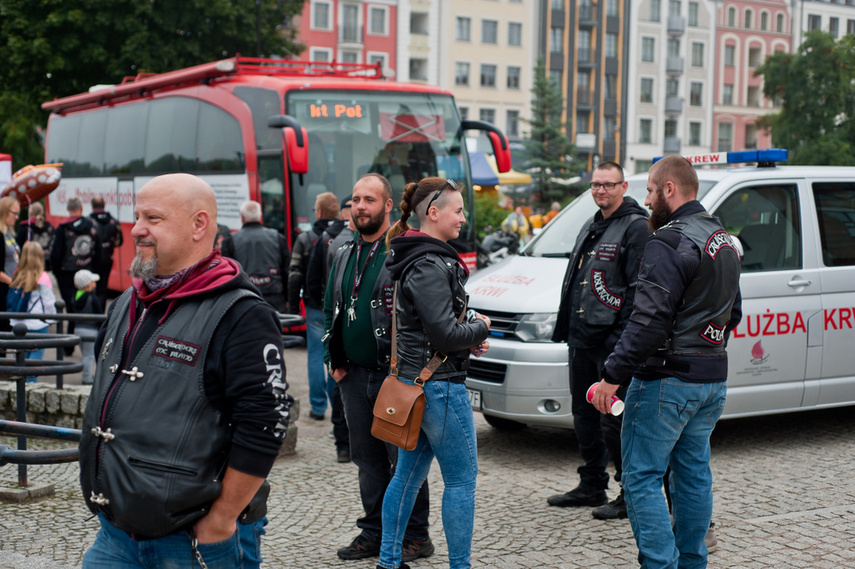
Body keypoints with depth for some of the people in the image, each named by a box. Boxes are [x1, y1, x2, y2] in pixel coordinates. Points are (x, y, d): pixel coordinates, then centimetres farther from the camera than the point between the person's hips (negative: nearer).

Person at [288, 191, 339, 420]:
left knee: (316, 355, 5)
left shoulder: (304, 240, -4)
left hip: (315, 307, -1)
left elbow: (295, 276, -3)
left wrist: (293, 304, 5)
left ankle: (318, 407, 9)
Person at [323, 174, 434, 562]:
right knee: (367, 458, 12)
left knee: (403, 457, -1)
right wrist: (334, 362, 12)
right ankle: (374, 533, 22)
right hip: (353, 375, 7)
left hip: (393, 374, -6)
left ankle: (414, 536, 8)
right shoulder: (344, 256, 14)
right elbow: (329, 311, 21)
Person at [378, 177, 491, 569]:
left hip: (414, 381, 10)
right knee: (462, 478, 1)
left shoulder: (415, 258, 13)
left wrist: (467, 340, 8)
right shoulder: (429, 266, -19)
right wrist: (480, 328, -5)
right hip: (440, 385, -10)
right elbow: (444, 334, -23)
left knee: (409, 474, 15)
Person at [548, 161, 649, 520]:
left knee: (615, 421, -5)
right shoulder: (590, 228, 19)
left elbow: (638, 289, -16)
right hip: (581, 338, 9)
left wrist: (620, 336, -21)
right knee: (584, 415, 15)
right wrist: (564, 327, 18)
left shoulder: (636, 227, -9)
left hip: (610, 342, -9)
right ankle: (592, 486, 26)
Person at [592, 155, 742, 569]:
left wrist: (612, 375, -20)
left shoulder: (669, 243, -16)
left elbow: (649, 320, -23)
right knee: (694, 472, 17)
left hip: (667, 380, -9)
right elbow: (732, 313, 23)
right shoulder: (723, 240, 14)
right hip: (712, 379, 9)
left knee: (642, 477, -3)